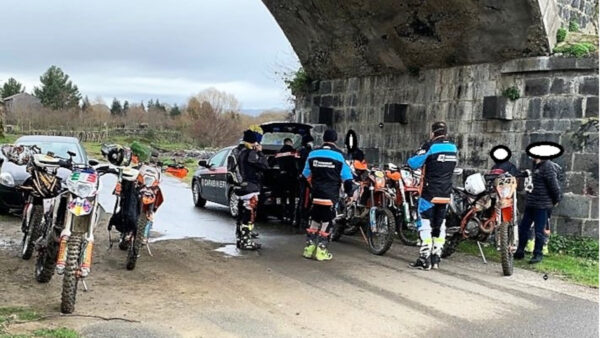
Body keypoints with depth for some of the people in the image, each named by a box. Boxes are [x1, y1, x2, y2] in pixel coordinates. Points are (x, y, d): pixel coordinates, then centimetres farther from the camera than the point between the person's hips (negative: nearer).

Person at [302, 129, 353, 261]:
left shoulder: (313, 153, 5)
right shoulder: (339, 155, -6)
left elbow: (307, 174, 12)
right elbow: (346, 176, -5)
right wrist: (349, 192, 5)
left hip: (316, 193, 4)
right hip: (331, 194, -4)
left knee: (315, 218, 15)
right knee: (326, 220, 2)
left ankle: (309, 247, 15)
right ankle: (321, 250, 2)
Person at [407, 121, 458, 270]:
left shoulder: (430, 146, -10)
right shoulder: (454, 148, 9)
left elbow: (415, 163, -14)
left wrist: (410, 160, 7)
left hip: (430, 192, -6)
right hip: (446, 194, 6)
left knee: (425, 224, -2)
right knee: (440, 225, 12)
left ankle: (424, 259, -4)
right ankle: (436, 258, 15)